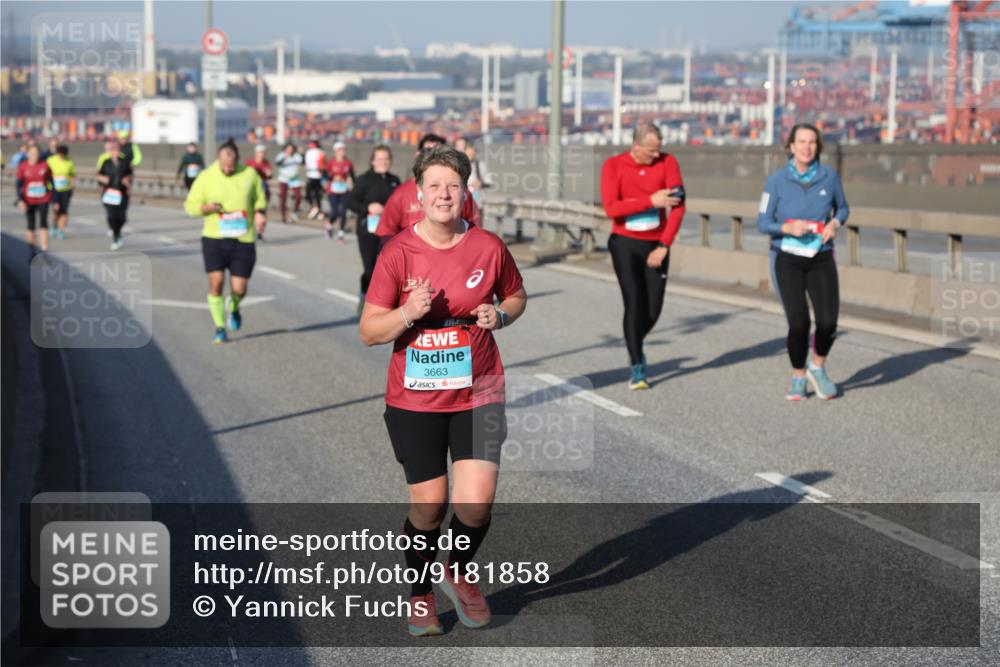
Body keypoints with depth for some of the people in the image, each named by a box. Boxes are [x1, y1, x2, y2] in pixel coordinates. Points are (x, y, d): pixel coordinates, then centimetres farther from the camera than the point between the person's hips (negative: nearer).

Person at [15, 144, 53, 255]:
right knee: (30, 226, 10)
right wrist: (20, 200, -16)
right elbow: (18, 184, -4)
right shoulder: (23, 166, -4)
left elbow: (51, 182, 5)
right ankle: (31, 249, 24)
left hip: (43, 200, -1)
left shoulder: (45, 165, -2)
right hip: (29, 201, 1)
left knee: (43, 224, -12)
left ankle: (44, 249, -16)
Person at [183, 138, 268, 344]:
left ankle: (234, 307, 36)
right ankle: (220, 328, 4)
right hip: (214, 238, -1)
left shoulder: (250, 174, 0)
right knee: (216, 281, -13)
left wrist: (260, 213, -7)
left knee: (239, 289, -1)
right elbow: (190, 206, 2)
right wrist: (207, 207, -19)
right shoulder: (206, 177, -3)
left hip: (243, 241, 1)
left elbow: (260, 199, 14)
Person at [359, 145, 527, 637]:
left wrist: (501, 315, -6)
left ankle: (460, 573, 23)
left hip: (477, 393, 1)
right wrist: (408, 312, -26)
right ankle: (420, 593, 30)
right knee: (428, 504, 3)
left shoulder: (488, 246, -3)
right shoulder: (397, 253, -9)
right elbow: (369, 331, -7)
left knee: (477, 502, -9)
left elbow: (516, 295, 16)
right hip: (414, 399, -1)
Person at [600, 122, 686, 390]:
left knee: (653, 310, 4)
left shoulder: (668, 162, -5)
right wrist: (651, 201, -23)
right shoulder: (614, 165, -8)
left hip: (655, 245, 2)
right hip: (625, 244, -2)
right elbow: (611, 208, -19)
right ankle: (637, 368, 0)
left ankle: (636, 345, 36)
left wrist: (664, 247, -15)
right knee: (634, 304, -11)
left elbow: (678, 206, -10)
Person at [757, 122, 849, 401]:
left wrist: (835, 223, -7)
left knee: (828, 321, -10)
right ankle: (798, 378, 16)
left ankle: (817, 369, 20)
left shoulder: (829, 176, -1)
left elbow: (843, 208, 15)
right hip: (787, 260, -2)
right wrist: (787, 227, -21)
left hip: (821, 259, 2)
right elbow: (763, 223, -3)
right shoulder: (777, 180, -6)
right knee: (798, 322, -9)